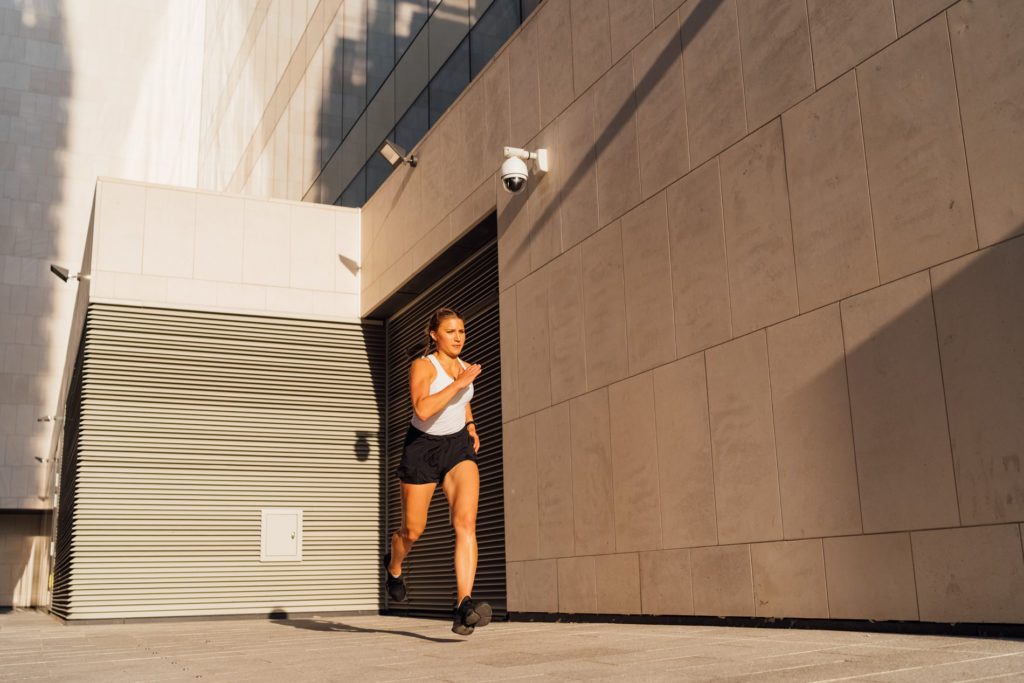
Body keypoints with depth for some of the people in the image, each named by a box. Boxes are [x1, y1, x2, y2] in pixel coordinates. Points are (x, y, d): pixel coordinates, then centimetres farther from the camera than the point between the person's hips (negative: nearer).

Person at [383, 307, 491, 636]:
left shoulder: (463, 368, 5)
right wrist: (459, 383, -30)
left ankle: (464, 608, -28)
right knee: (413, 530, 10)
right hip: (422, 448, -3)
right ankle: (394, 565, 47)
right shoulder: (422, 366, -14)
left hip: (458, 448, 4)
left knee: (466, 522, -20)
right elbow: (422, 409, -32)